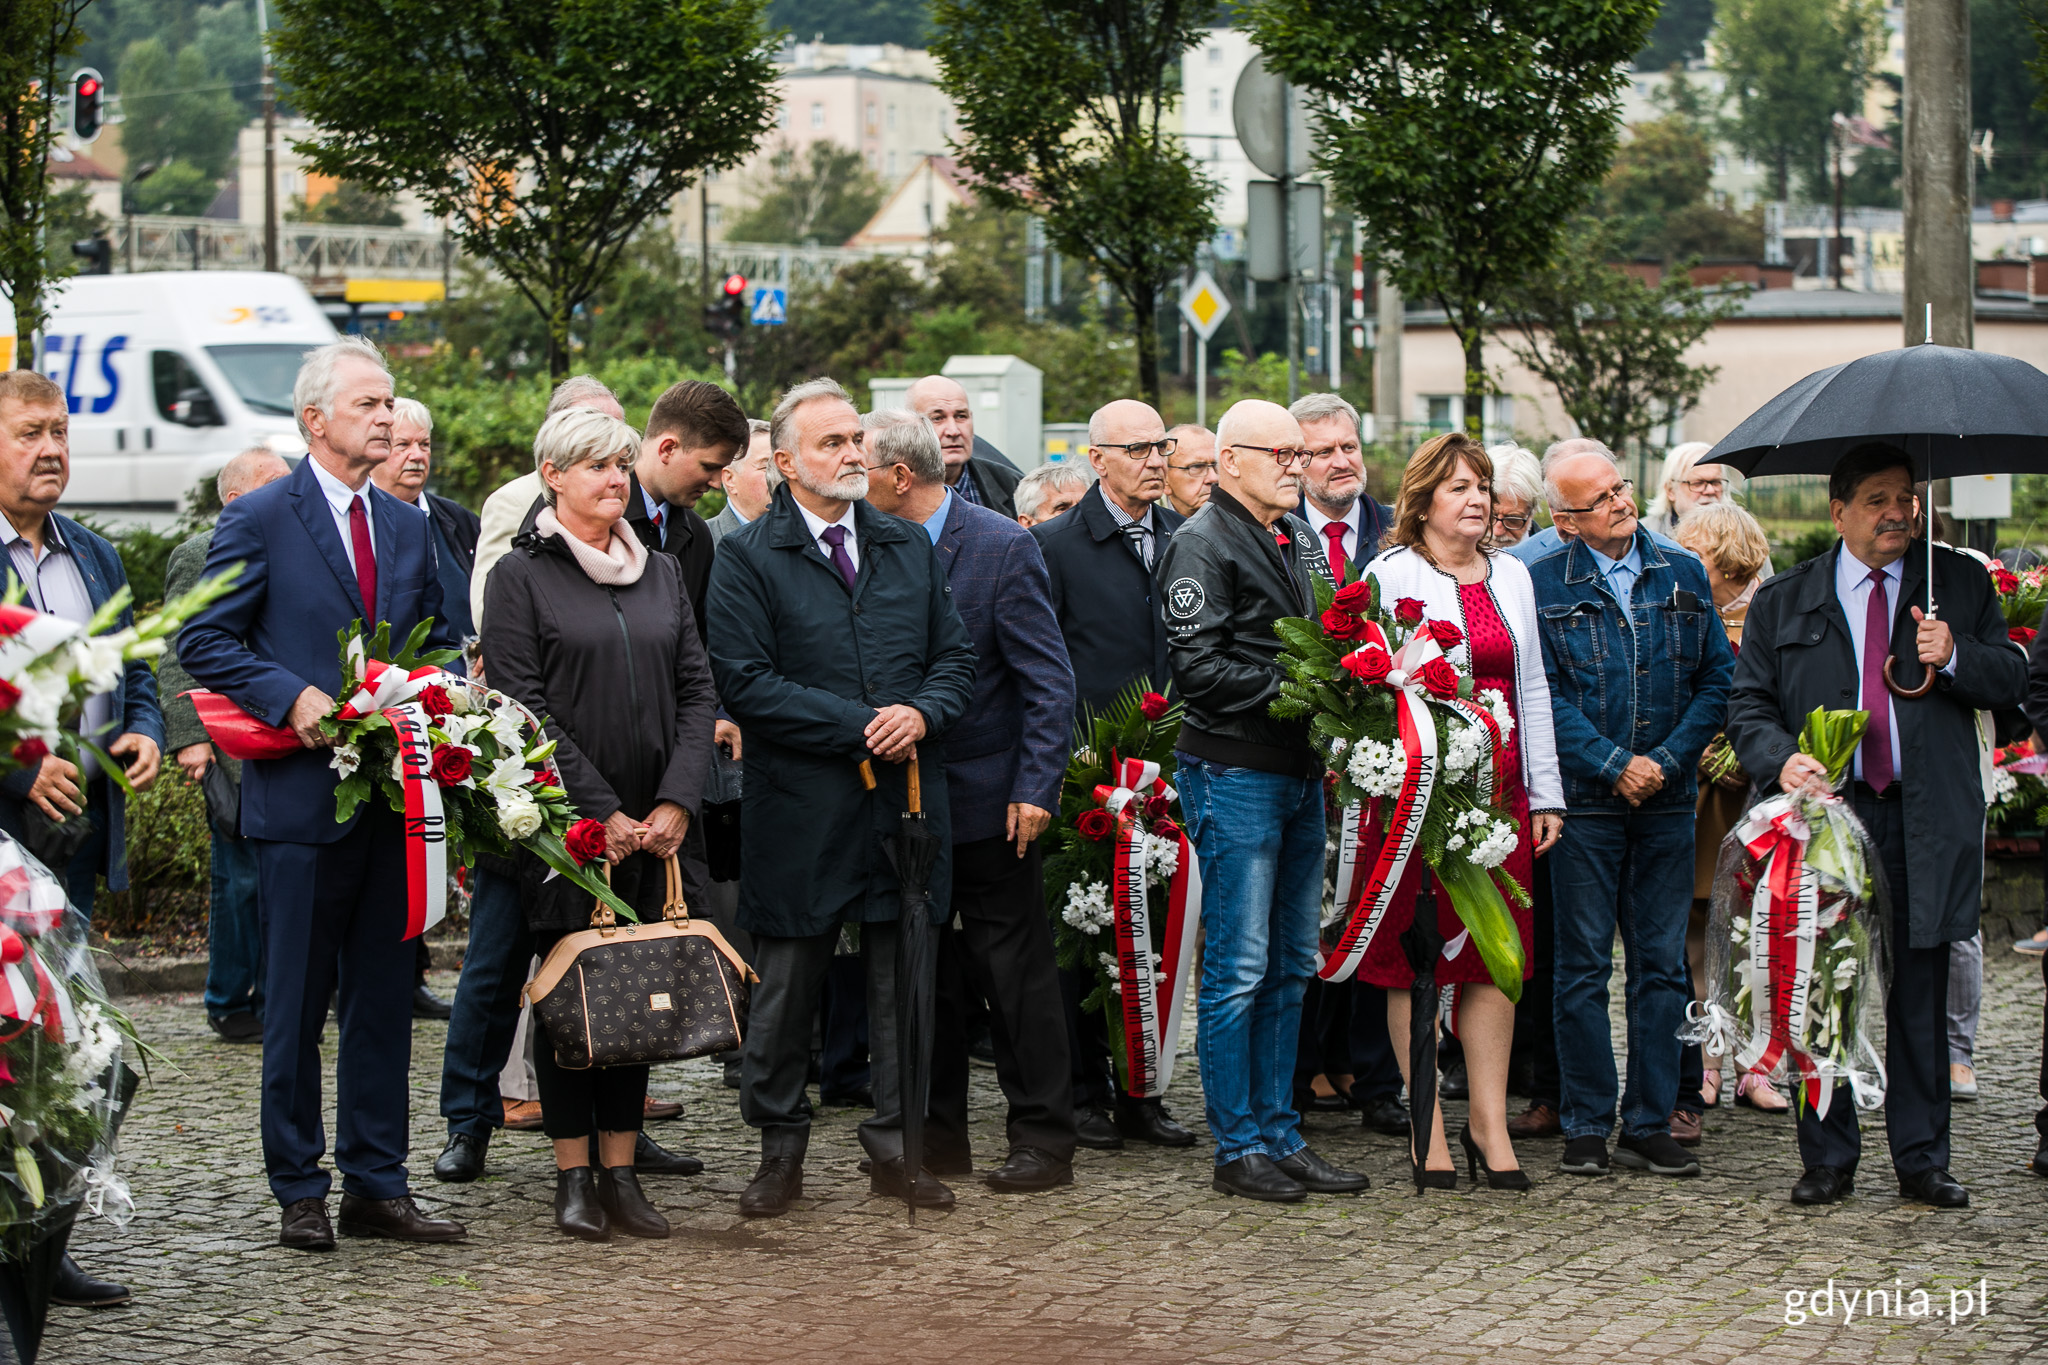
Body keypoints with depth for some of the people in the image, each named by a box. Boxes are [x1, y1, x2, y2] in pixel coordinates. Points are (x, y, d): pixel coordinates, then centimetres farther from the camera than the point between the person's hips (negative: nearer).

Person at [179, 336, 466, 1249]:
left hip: (394, 794, 5)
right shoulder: (259, 519, -4)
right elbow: (203, 642, -6)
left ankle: (376, 1185, 15)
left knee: (384, 999, 8)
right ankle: (298, 1192, 10)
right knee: (296, 1003, 1)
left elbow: (437, 643, 19)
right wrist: (291, 697, -18)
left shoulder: (407, 527, 13)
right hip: (302, 794, -5)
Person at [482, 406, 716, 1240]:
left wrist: (675, 803, -5)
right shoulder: (521, 576, -2)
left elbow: (696, 691, 8)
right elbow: (523, 707, -9)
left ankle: (621, 1171, 9)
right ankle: (574, 1174, 5)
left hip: (650, 824, 4)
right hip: (564, 821, -4)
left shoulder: (660, 573, 13)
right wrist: (602, 811, -13)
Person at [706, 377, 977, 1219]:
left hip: (907, 800, 4)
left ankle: (896, 1144, 18)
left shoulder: (909, 547, 13)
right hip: (799, 807, -4)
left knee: (903, 981, 9)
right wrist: (860, 728, -15)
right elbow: (745, 683, -12)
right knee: (787, 983, 4)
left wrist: (923, 714, -9)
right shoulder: (746, 558, -4)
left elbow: (956, 657, 13)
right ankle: (780, 1150, 16)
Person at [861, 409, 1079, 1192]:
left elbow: (1049, 681, -12)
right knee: (927, 974, 11)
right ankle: (939, 1135, 20)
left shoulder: (1003, 548, -12)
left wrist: (1035, 788, -18)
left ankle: (1043, 1140, 8)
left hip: (988, 801, -6)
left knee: (1016, 977, 1)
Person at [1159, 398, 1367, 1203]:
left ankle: (1280, 1136, 17)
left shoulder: (1296, 539, 16)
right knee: (1239, 970, -5)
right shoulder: (1202, 544, -10)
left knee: (1292, 965, 11)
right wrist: (1287, 690, -20)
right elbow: (1196, 667, -17)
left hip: (1300, 771, 9)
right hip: (1234, 774, -8)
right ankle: (1237, 1148, 2)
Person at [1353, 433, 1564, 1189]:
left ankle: (1489, 1122, 7)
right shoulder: (1391, 574, -2)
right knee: (1415, 953, 0)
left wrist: (1545, 792, 13)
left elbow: (1533, 686, 17)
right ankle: (1428, 1123, 7)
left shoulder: (1511, 575, 15)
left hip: (1500, 786, 5)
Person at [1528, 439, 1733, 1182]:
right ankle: (1587, 1126, 9)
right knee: (1583, 965, 2)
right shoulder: (1543, 584, -3)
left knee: (1662, 965, 5)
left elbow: (1718, 677, 6)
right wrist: (1616, 764, -13)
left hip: (1667, 798, 3)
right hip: (1584, 800, -3)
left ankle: (1650, 1126, 11)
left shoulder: (1683, 575, 7)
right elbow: (1544, 695, -7)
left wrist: (1666, 760, -7)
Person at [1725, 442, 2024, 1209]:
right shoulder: (1784, 601, 9)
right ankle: (1828, 1161, 13)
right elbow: (1748, 704, 8)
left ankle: (1922, 1161, 13)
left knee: (1919, 998, 5)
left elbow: (2012, 683, 7)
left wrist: (1954, 657, -12)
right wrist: (1781, 758, -12)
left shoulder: (1960, 584, 9)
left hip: (1927, 821, 0)